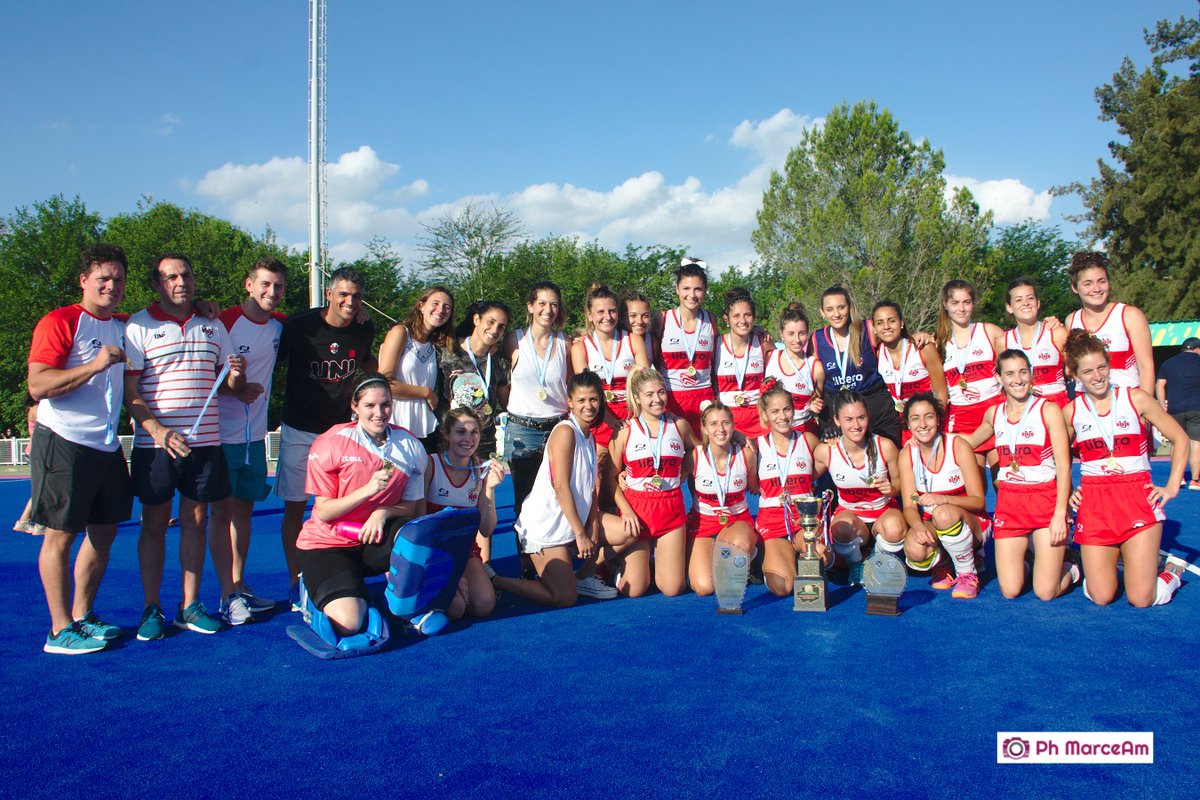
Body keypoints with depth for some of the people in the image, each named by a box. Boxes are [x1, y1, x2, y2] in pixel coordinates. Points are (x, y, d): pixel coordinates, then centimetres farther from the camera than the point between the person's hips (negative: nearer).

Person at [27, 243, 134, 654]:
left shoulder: (124, 328, 13)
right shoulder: (59, 322, -7)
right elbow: (38, 386, -15)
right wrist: (95, 364, -24)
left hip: (108, 446, 7)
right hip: (64, 443, -7)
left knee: (104, 531, 11)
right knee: (61, 534, -1)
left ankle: (82, 616, 24)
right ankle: (60, 630, 6)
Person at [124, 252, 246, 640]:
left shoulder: (213, 327, 12)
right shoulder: (138, 327, -1)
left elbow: (231, 386, 17)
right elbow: (129, 392, -6)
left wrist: (237, 375, -7)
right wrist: (158, 430, -20)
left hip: (205, 442, 3)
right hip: (155, 444, -3)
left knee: (196, 521, 8)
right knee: (154, 523, 4)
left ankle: (190, 606, 17)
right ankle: (152, 609, 14)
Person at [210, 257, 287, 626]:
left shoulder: (279, 324, 6)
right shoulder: (224, 321, -11)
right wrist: (234, 389, -24)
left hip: (255, 435, 6)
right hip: (223, 434, -6)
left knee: (244, 509, 12)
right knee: (223, 511, -1)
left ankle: (239, 586, 21)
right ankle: (228, 596, 3)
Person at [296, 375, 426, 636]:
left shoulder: (409, 445, -2)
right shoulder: (331, 443, -11)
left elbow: (412, 507, 1)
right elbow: (323, 512, -11)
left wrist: (383, 512, -21)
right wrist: (368, 490, -26)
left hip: (374, 539, 3)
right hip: (328, 544, -2)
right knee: (348, 624, -25)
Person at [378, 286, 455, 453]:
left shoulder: (437, 345, 15)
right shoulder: (400, 332, -5)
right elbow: (384, 383, -13)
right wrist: (426, 393, -7)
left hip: (426, 431, 6)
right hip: (397, 429, -5)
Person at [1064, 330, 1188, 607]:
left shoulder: (1135, 399, 0)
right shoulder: (1071, 412, 4)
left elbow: (1180, 439, 7)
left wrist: (1172, 487, 0)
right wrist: (1067, 492, 3)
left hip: (1138, 498, -2)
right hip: (1094, 503, 2)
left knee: (1141, 599, -8)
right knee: (1101, 598, -2)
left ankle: (1172, 572, 25)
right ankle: (1109, 561, 31)